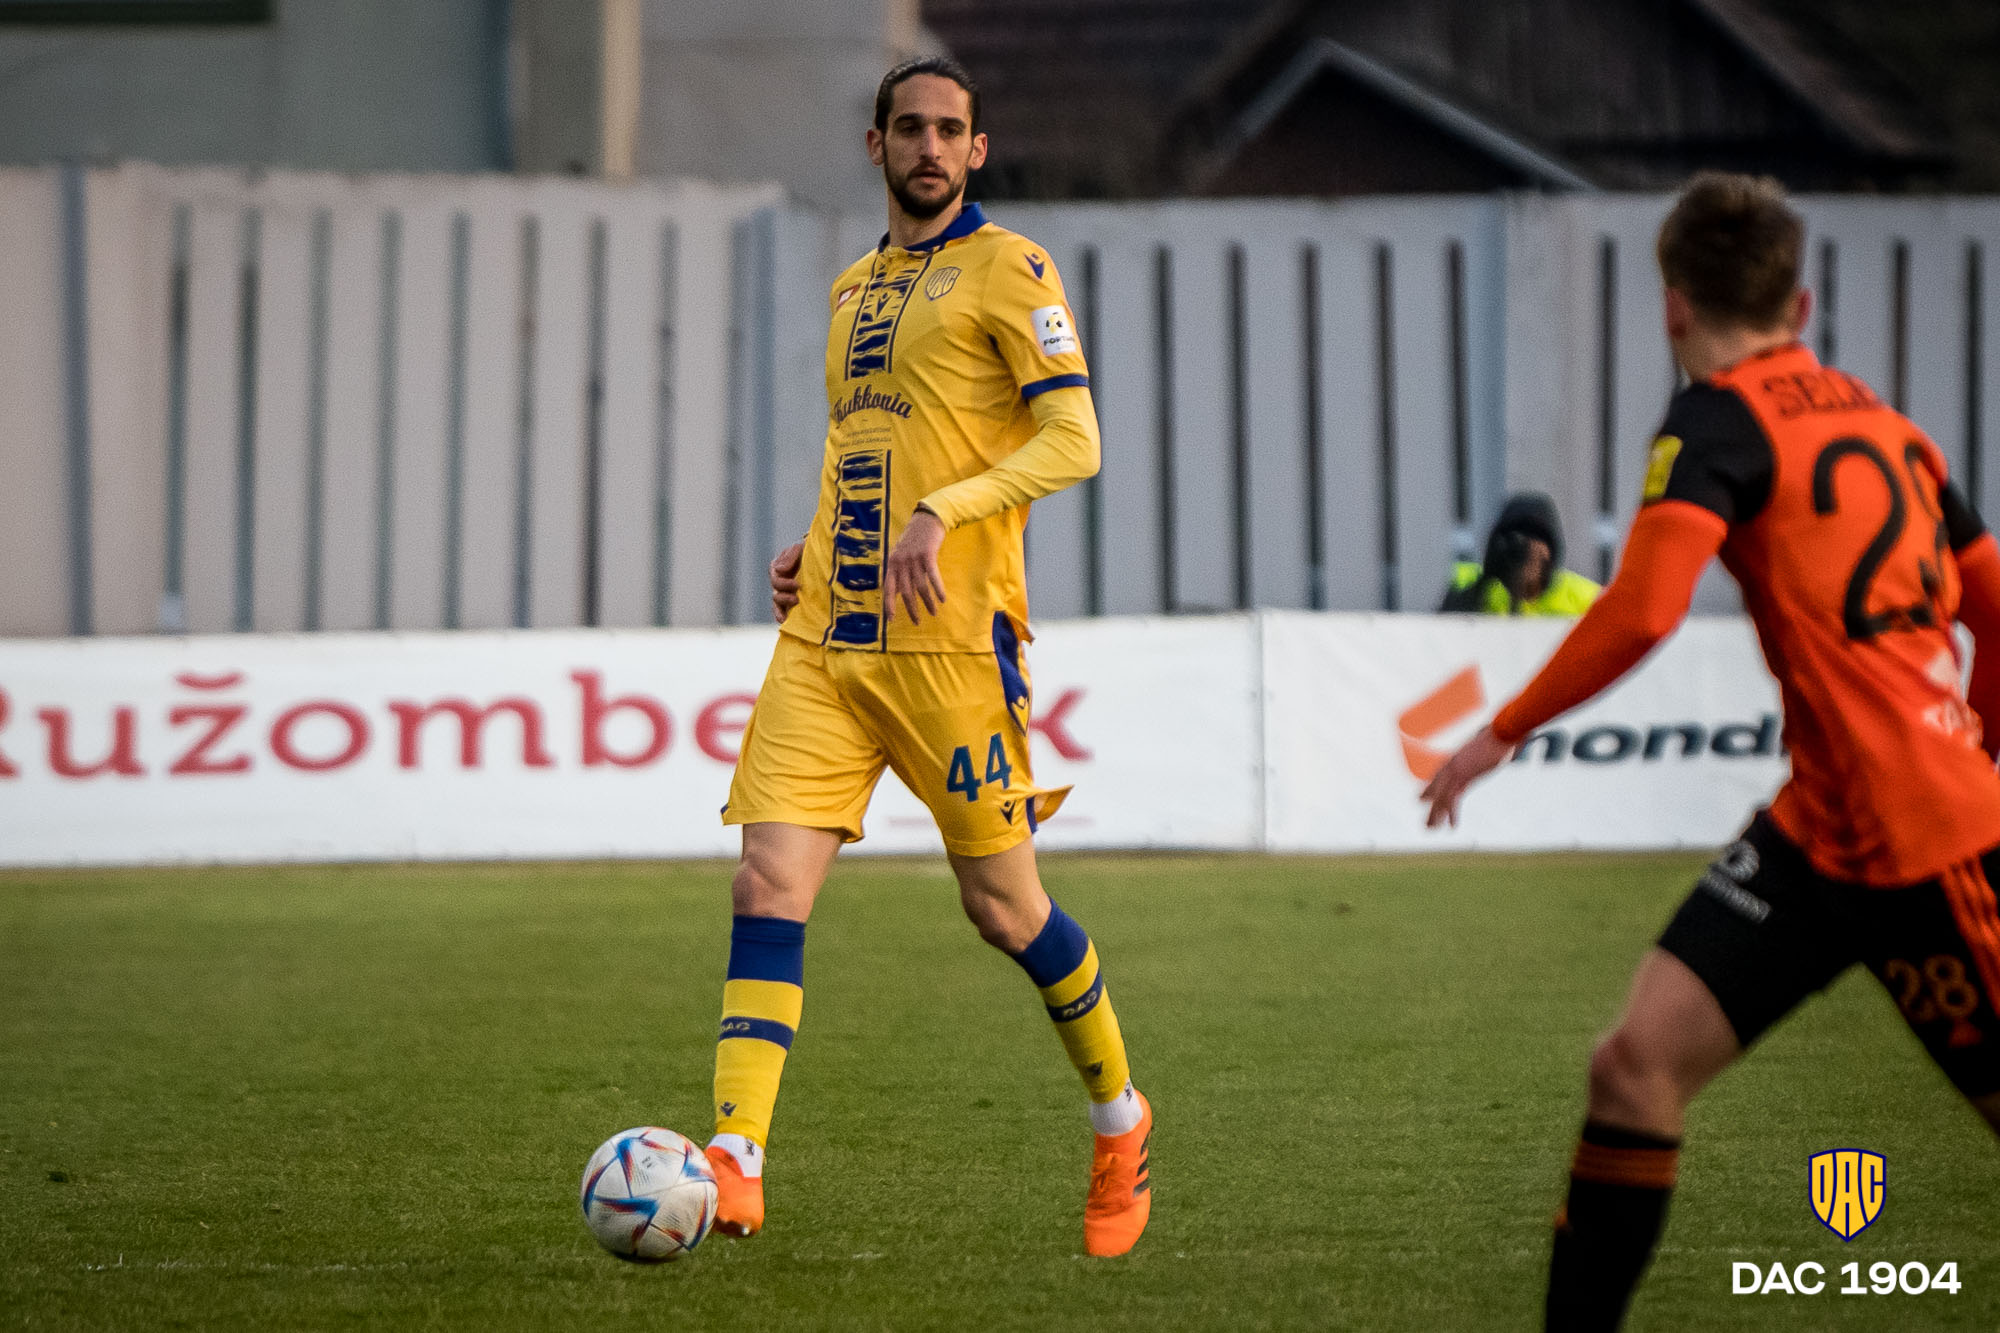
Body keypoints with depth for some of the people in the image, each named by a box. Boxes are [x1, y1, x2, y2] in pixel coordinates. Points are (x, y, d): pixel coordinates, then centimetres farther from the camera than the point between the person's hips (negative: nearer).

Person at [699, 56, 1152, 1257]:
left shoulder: (1007, 269, -1)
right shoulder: (854, 290, 20)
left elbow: (1073, 439, -11)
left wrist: (941, 514, -22)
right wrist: (813, 549, 13)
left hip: (951, 637, -6)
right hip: (827, 636, 6)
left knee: (1001, 905, 3)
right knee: (769, 885, -9)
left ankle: (1122, 1121, 26)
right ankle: (735, 1167, -15)